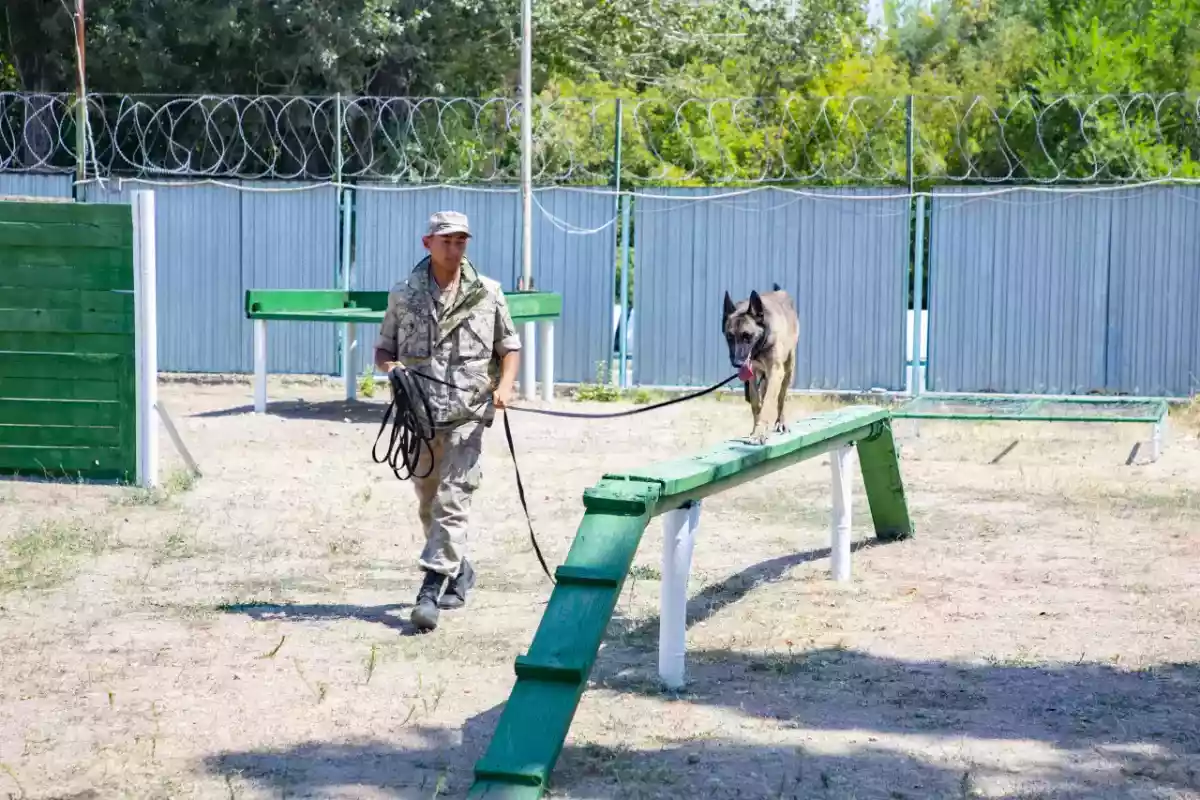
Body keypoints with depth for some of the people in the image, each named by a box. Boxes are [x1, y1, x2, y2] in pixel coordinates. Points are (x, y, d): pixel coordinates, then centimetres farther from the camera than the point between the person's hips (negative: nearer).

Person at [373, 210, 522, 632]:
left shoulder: (488, 293, 3)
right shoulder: (403, 295, 4)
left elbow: (509, 346, 10)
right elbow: (384, 349, 11)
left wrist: (504, 385, -7)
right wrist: (390, 365, -12)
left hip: (466, 416, -2)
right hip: (419, 414, 3)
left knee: (452, 502, -13)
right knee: (429, 505, 13)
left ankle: (430, 591, -14)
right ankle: (459, 569, 35)